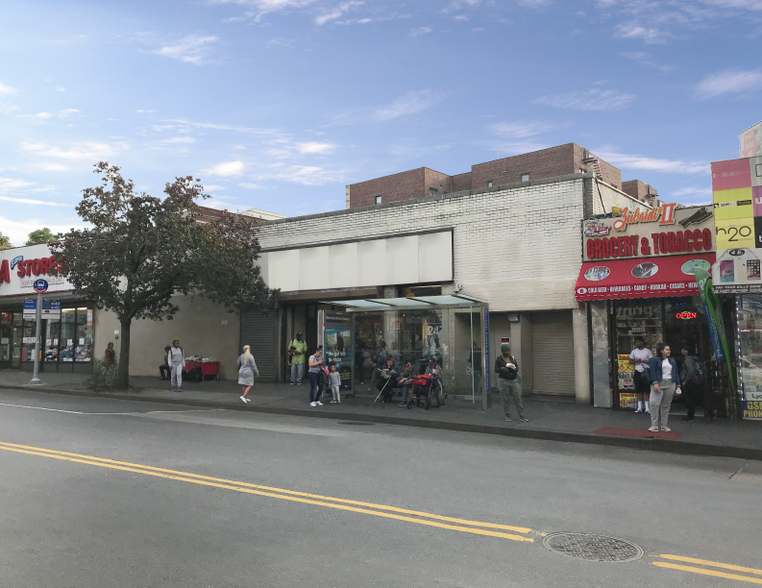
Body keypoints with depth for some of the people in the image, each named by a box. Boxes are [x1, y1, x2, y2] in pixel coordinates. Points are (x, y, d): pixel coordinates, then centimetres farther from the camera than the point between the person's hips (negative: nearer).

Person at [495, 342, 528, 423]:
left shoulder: (512, 358, 7)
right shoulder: (499, 359, -3)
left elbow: (517, 369, 8)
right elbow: (496, 370, -4)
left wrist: (514, 368, -15)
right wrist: (501, 368, -25)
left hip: (514, 380, 3)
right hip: (504, 381, -3)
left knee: (518, 398, 0)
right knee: (506, 399, 2)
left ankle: (521, 416, 3)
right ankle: (507, 416, 14)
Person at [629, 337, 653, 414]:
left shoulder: (647, 351, -1)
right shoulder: (634, 351, 10)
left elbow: (651, 361, -5)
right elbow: (630, 361, 13)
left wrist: (642, 361, -13)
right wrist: (635, 361, -7)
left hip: (646, 372, -3)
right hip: (637, 372, 3)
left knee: (646, 390, -3)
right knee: (638, 390, 5)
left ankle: (647, 407, 1)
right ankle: (640, 407, 11)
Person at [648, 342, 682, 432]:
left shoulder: (672, 361, 19)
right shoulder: (655, 360, 3)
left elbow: (676, 373, 18)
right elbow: (653, 371, -6)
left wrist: (678, 385, 10)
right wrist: (655, 383, -17)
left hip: (670, 384, 4)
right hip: (659, 384, -4)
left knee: (666, 405, 5)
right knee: (654, 403, -13)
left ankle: (663, 426, 12)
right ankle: (654, 425, -7)